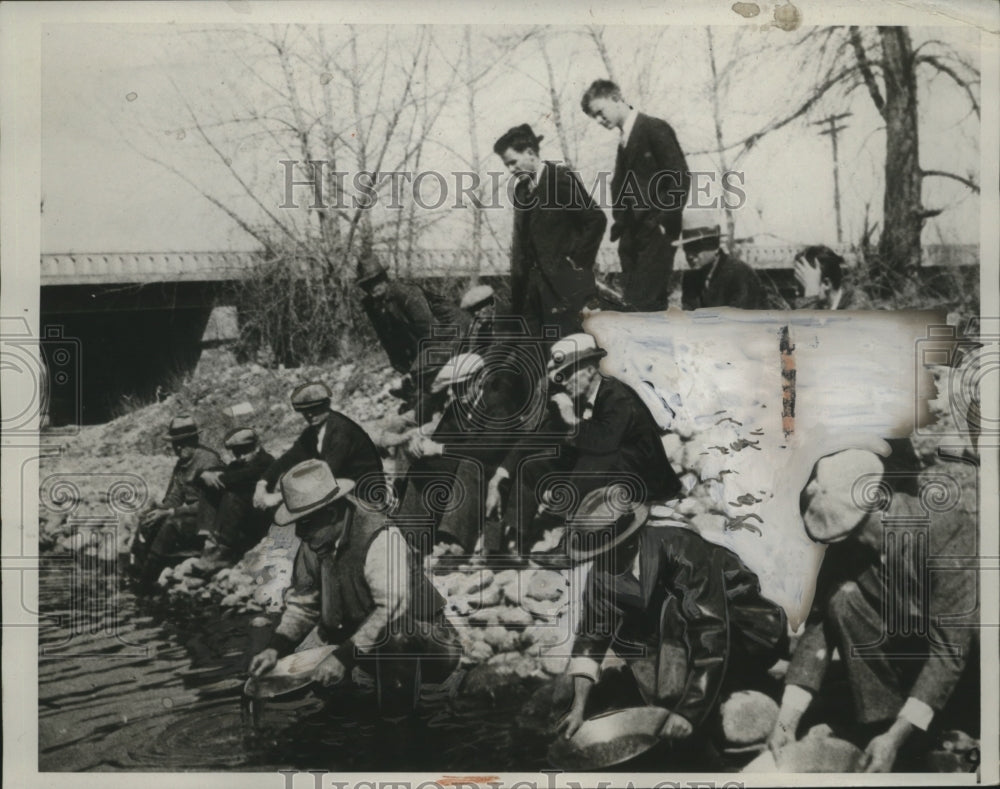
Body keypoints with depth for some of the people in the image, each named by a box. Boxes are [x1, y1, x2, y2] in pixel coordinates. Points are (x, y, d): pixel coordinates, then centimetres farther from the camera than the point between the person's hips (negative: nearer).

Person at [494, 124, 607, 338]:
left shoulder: (561, 179, -7)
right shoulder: (521, 189, 15)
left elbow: (596, 219, -10)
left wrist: (577, 260, -10)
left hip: (563, 284, -7)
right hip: (530, 286, 7)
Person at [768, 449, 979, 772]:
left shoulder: (948, 532, -30)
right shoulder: (846, 541, -14)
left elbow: (950, 645, -33)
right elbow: (819, 624, -13)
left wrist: (896, 737, -37)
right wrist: (788, 717, -22)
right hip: (907, 645, 5)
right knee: (843, 596, -21)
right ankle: (880, 721, -13)